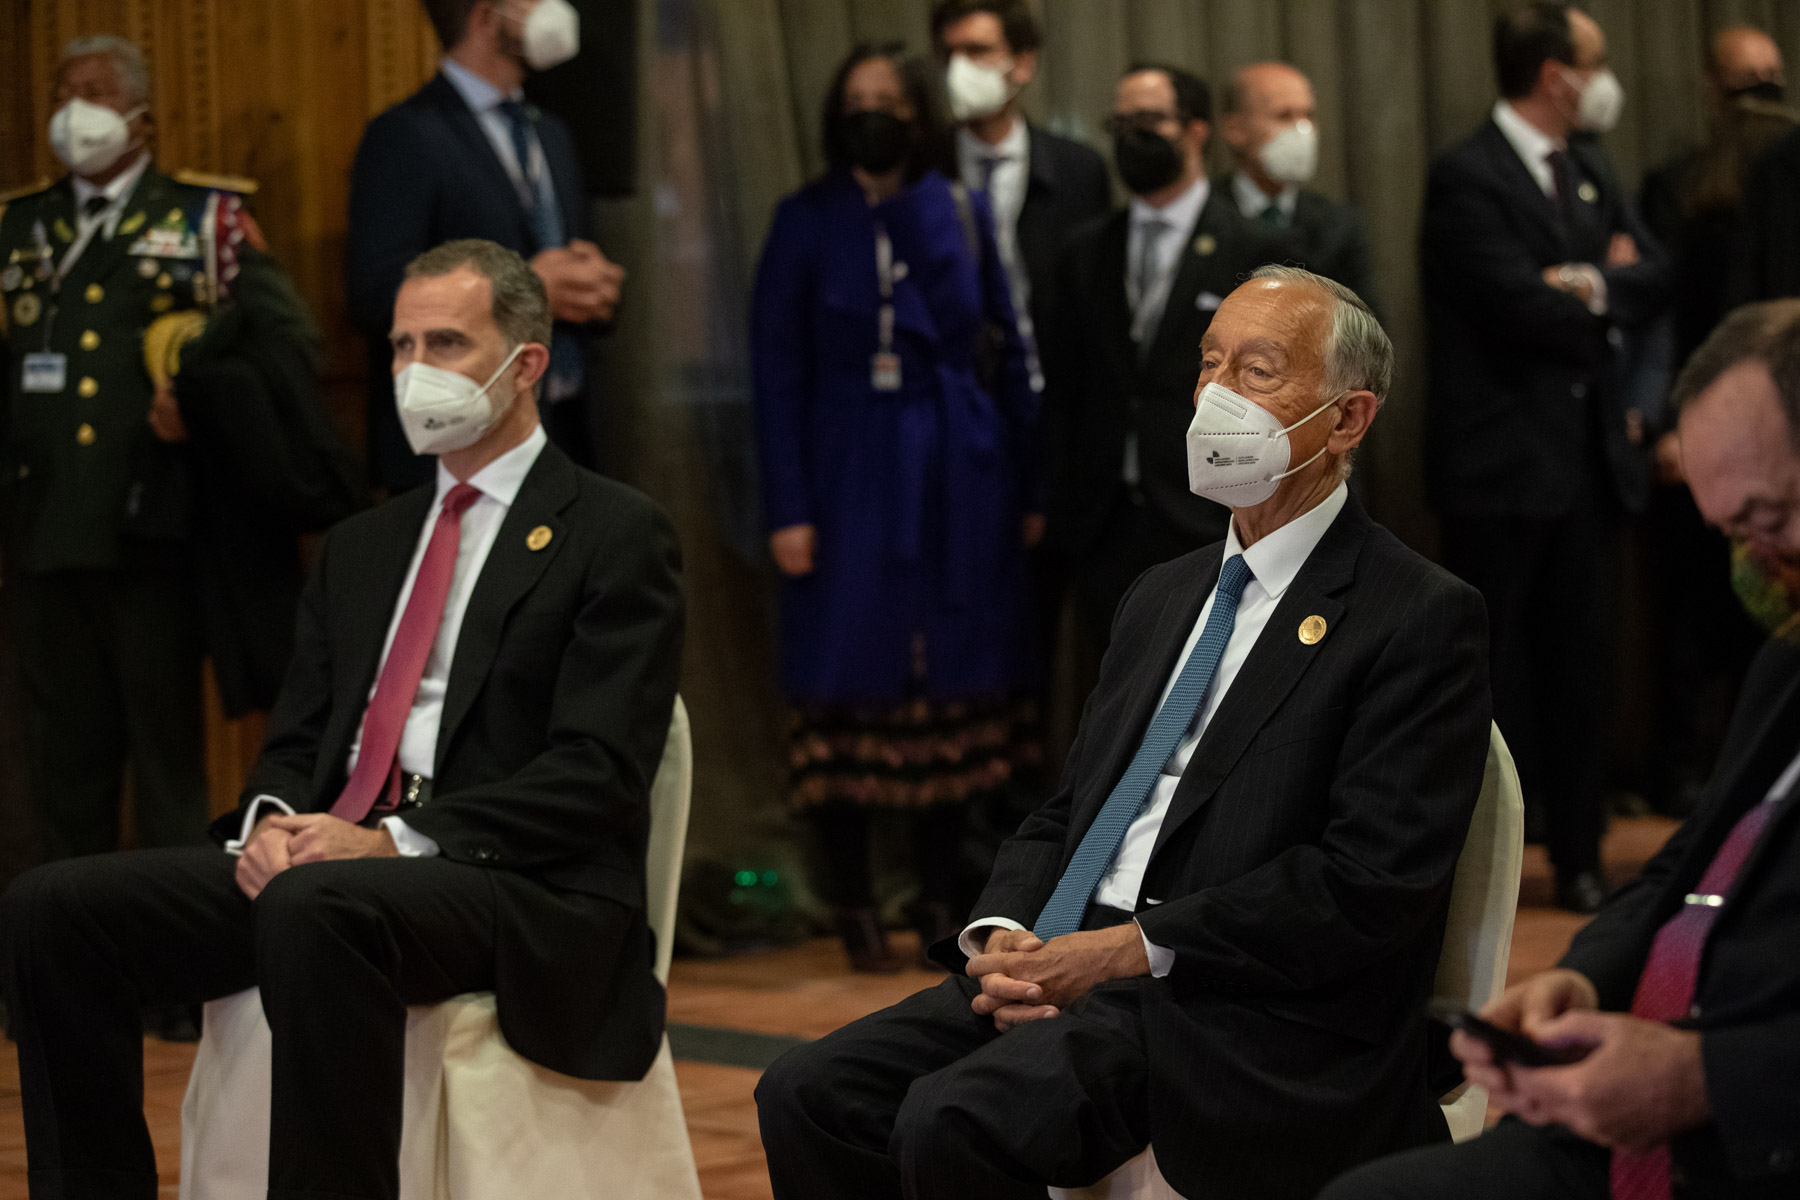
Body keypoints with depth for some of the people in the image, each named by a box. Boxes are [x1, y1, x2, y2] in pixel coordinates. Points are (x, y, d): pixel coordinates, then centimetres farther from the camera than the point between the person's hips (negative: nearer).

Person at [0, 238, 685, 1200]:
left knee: (316, 907, -39)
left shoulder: (616, 535, 2)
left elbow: (597, 772, -9)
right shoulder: (361, 547, 24)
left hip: (521, 886, -7)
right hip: (322, 860, 7)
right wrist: (273, 821, -6)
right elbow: (296, 743, 20)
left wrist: (398, 840, -19)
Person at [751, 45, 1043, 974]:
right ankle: (854, 907, 5)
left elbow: (1004, 353, 6)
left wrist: (1027, 489, 0)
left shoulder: (963, 215, 5)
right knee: (850, 687, -3)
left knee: (955, 687, 3)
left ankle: (939, 897, 13)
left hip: (957, 484, 2)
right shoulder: (805, 224, 1)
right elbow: (777, 372, -1)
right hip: (850, 481, -1)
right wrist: (786, 509, -8)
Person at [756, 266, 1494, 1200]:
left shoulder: (1425, 619, -4)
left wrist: (1127, 950, -16)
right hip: (1073, 972, 7)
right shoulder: (1163, 596, 22)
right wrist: (1001, 939, -2)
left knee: (955, 1121, -30)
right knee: (807, 1096, -13)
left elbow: (1374, 878, -14)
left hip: (1244, 1017, -7)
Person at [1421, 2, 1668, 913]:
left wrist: (1592, 284, -14)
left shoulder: (1589, 172, 14)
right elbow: (1524, 307, -21)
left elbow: (1653, 281, 6)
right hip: (1502, 463, -7)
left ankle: (1577, 855, 18)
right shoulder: (1466, 177, -12)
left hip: (1589, 458, 7)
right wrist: (1606, 294, -3)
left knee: (1584, 668, 10)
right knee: (1492, 672, 2)